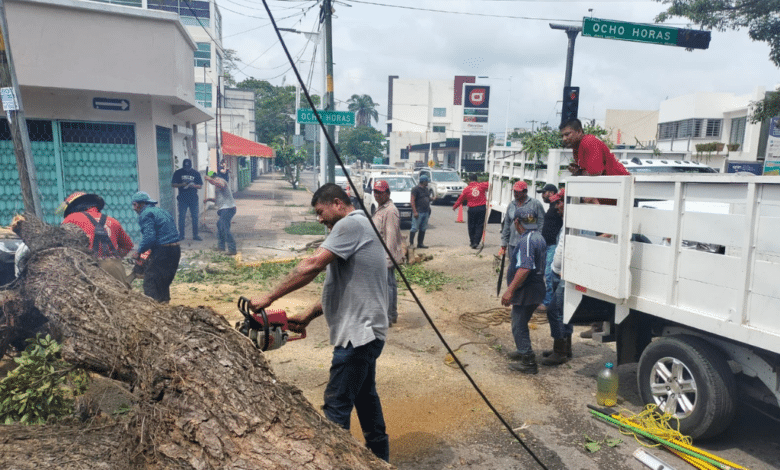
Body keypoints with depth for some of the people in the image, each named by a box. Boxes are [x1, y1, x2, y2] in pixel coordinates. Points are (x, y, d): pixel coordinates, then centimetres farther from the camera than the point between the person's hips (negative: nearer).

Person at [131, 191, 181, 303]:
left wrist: (139, 252, -7)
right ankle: (165, 300, 29)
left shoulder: (145, 214, -6)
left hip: (162, 251, -9)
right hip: (176, 250, 9)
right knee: (164, 281, 21)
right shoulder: (161, 211, 21)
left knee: (150, 280, -3)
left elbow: (149, 237, -20)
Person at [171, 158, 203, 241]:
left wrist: (194, 186, -14)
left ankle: (195, 235, 12)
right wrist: (181, 184, -14)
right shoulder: (178, 173, 3)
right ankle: (181, 235, 11)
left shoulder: (195, 173, 5)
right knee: (181, 217, 0)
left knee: (195, 217, 4)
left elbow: (200, 185, 6)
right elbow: (173, 184, 4)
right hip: (182, 199, -1)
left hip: (193, 198, 1)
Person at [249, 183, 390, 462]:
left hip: (358, 333, -11)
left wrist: (269, 298, -17)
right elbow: (341, 288, 17)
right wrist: (307, 316, 11)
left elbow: (312, 266, -23)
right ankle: (379, 455, 35)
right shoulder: (360, 227, 18)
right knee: (364, 395, 22)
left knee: (336, 406, -3)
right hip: (364, 332, 11)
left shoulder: (350, 224, -13)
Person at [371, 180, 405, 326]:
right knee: (390, 284, 16)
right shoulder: (381, 208, 15)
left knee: (386, 285, -6)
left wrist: (388, 257, -25)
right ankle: (392, 314, 26)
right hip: (382, 255, 10)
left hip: (386, 256, -10)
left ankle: (387, 317, 1)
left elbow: (391, 236, -23)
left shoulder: (390, 211, -18)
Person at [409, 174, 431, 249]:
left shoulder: (426, 189, 17)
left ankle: (420, 243, 15)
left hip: (426, 212, 8)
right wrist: (415, 212, -18)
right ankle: (411, 243, -1)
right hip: (418, 212, -8)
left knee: (423, 229, 9)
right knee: (415, 228, -8)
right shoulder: (416, 189, -8)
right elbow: (412, 200, -13)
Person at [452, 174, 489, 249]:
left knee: (471, 226, 13)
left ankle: (472, 242, 19)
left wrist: (454, 207, 22)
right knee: (479, 226, 4)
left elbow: (460, 199, 9)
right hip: (482, 208, 0)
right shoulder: (481, 185, -1)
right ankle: (476, 242, -6)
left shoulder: (466, 189, 0)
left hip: (472, 209, 0)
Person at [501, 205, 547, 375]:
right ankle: (523, 351, 39)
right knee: (521, 323, 24)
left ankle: (528, 362, 5)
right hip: (535, 289, 10)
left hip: (526, 291, -10)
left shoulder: (526, 241, -21)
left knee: (519, 325, -1)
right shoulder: (539, 238, 11)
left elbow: (525, 268, -30)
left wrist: (510, 290, -27)